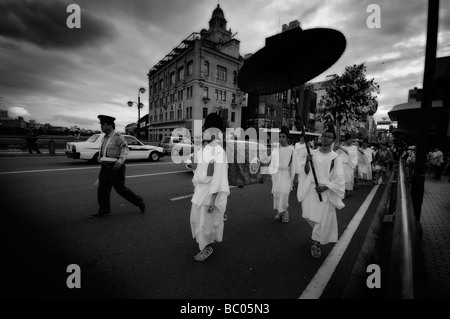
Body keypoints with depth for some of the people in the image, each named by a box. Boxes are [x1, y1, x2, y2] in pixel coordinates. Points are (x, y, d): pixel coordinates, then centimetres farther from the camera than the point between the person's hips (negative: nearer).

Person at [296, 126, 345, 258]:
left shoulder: (336, 157, -6)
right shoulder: (312, 153, 1)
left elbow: (339, 179, -6)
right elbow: (306, 173, 2)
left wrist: (325, 187, -19)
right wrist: (307, 162, -17)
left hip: (326, 192, -2)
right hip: (311, 189, 2)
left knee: (323, 218, 3)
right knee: (310, 215, 8)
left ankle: (316, 242, 25)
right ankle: (317, 236, 42)